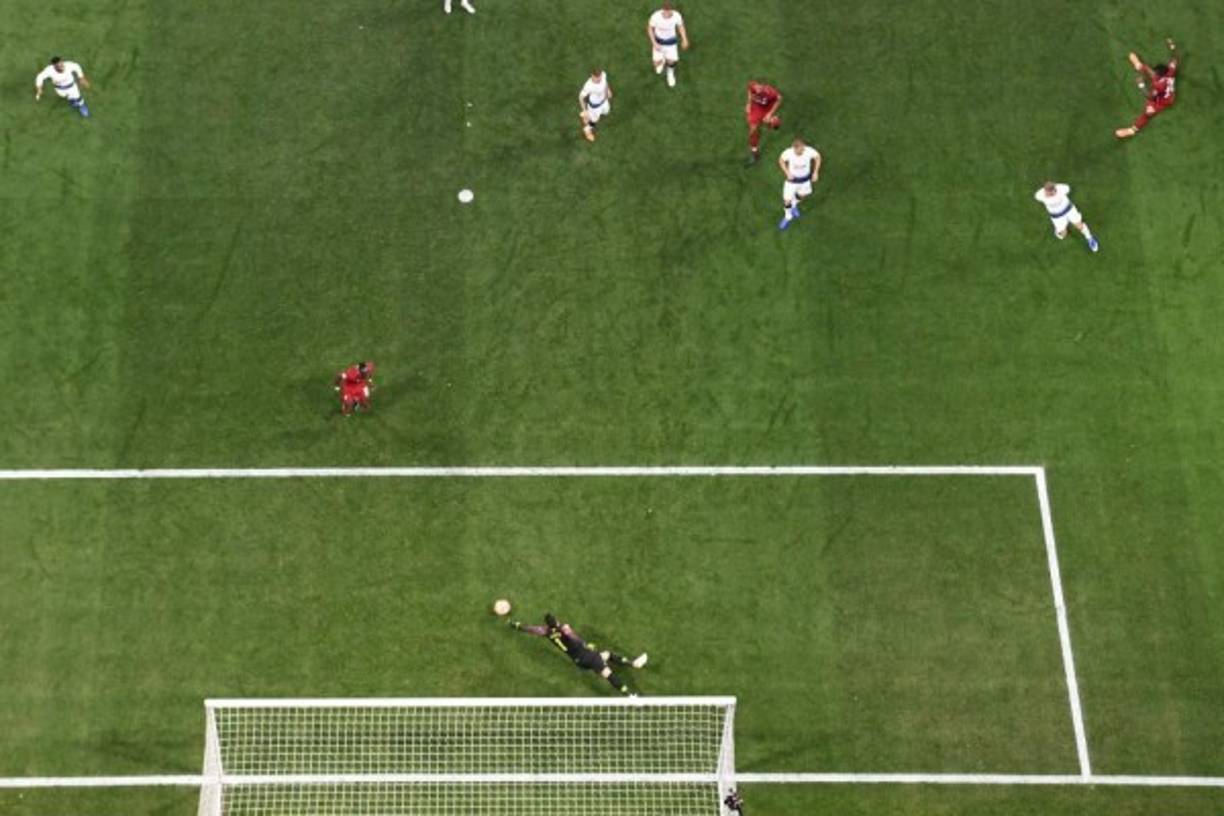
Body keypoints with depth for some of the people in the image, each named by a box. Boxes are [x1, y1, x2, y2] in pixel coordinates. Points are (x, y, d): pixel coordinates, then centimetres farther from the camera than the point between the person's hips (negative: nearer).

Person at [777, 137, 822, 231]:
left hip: (805, 179, 1)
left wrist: (815, 172, -9)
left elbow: (817, 157, -7)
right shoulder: (788, 152, -32)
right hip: (792, 179, -1)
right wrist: (787, 173, -20)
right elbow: (781, 160, -10)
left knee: (802, 195, 24)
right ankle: (788, 217, 32)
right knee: (787, 200, 1)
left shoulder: (810, 151, -31)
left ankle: (794, 205, 59)